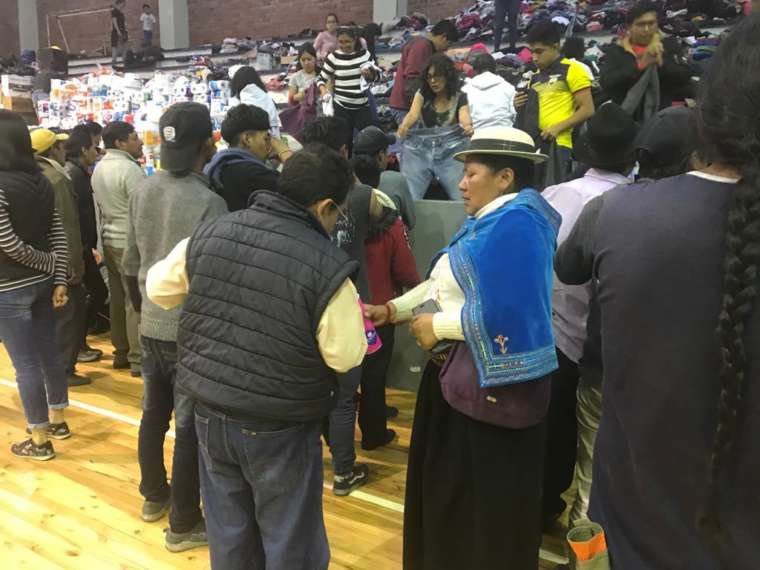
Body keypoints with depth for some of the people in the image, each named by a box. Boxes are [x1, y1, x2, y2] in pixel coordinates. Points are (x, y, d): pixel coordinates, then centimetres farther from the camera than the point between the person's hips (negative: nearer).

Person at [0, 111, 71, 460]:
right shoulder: (41, 181, 3)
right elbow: (58, 236, 3)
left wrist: (51, 266, -6)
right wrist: (60, 280, 4)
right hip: (43, 283, 7)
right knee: (49, 353, 17)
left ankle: (40, 441, 13)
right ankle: (58, 421, 31)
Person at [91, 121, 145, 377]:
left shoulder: (99, 168, 11)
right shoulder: (129, 169, -17)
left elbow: (100, 208, 16)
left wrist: (103, 236, 22)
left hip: (110, 241, 9)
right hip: (131, 243, -9)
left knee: (118, 298, 14)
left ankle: (121, 352, 22)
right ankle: (138, 359, 1)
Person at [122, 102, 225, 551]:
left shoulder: (142, 192, 1)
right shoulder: (208, 201, -21)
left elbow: (130, 264, 10)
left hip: (151, 325, 7)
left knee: (154, 413, 21)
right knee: (190, 426, 4)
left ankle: (154, 495, 39)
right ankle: (184, 524, 17)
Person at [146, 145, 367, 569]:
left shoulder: (210, 233, -6)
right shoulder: (329, 266, -22)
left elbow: (159, 289, 8)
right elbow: (346, 356, -13)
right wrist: (352, 316, 6)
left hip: (210, 411, 5)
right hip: (279, 426, -5)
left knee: (229, 533, 22)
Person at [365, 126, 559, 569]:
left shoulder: (515, 222, -21)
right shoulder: (489, 219, 12)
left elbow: (500, 314, -29)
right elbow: (447, 283, 14)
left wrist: (438, 326, -15)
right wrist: (392, 310, 5)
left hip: (492, 383, -10)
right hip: (463, 374, 10)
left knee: (488, 496, 7)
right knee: (452, 483, 22)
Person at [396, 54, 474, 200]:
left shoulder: (460, 98, 4)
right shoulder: (422, 94, 9)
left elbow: (465, 120, -13)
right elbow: (413, 114, -8)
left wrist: (468, 127, -38)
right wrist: (403, 127, -31)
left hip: (451, 151, -1)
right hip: (421, 150, 1)